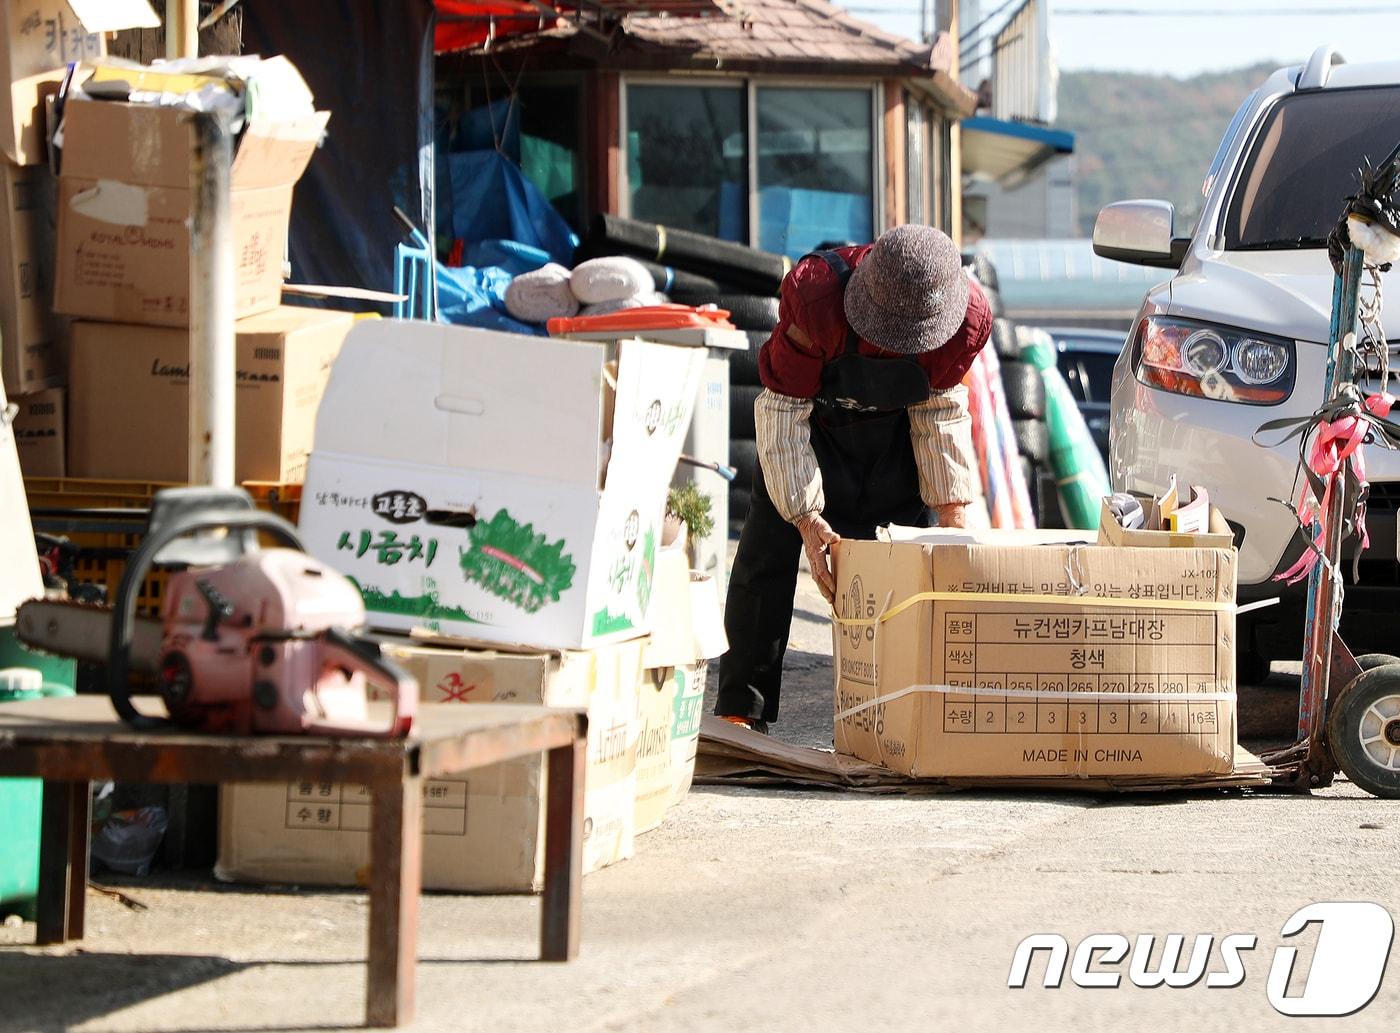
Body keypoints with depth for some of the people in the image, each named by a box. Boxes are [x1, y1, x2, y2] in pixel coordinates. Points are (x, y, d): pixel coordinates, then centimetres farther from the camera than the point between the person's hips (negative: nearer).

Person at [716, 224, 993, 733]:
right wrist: (807, 519, -32)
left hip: (893, 431, 2)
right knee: (770, 552, -8)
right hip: (813, 413, -2)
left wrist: (952, 510, -13)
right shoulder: (814, 300, -39)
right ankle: (741, 710, -2)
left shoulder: (967, 320, -29)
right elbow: (783, 410, -28)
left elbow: (939, 411, -10)